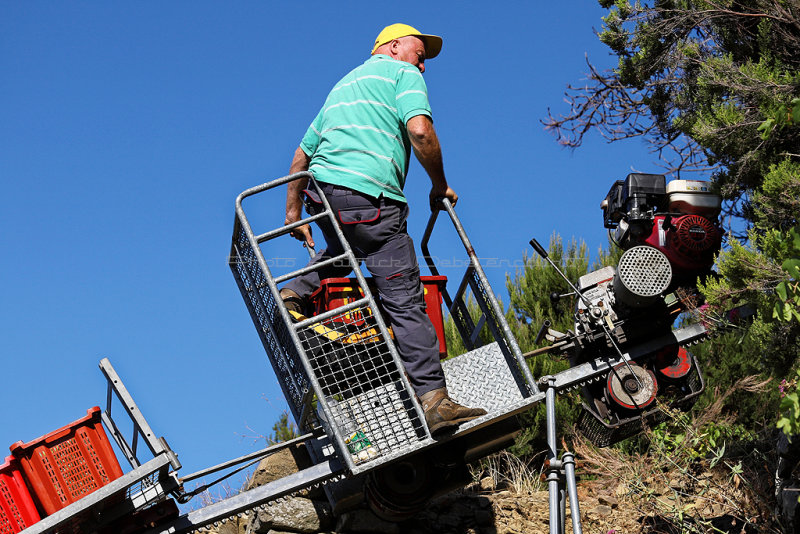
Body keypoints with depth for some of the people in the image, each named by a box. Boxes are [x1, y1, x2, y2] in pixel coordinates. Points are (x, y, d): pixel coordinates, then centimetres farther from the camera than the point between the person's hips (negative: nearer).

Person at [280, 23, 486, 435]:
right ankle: (433, 398, -16)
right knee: (406, 299, -10)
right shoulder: (402, 73, 8)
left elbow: (301, 156, 28)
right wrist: (440, 185, 0)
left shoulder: (343, 84, 30)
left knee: (344, 253, 39)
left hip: (322, 189, 8)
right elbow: (419, 131, -11)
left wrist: (293, 211, 31)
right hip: (368, 196, -8)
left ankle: (297, 293, 17)